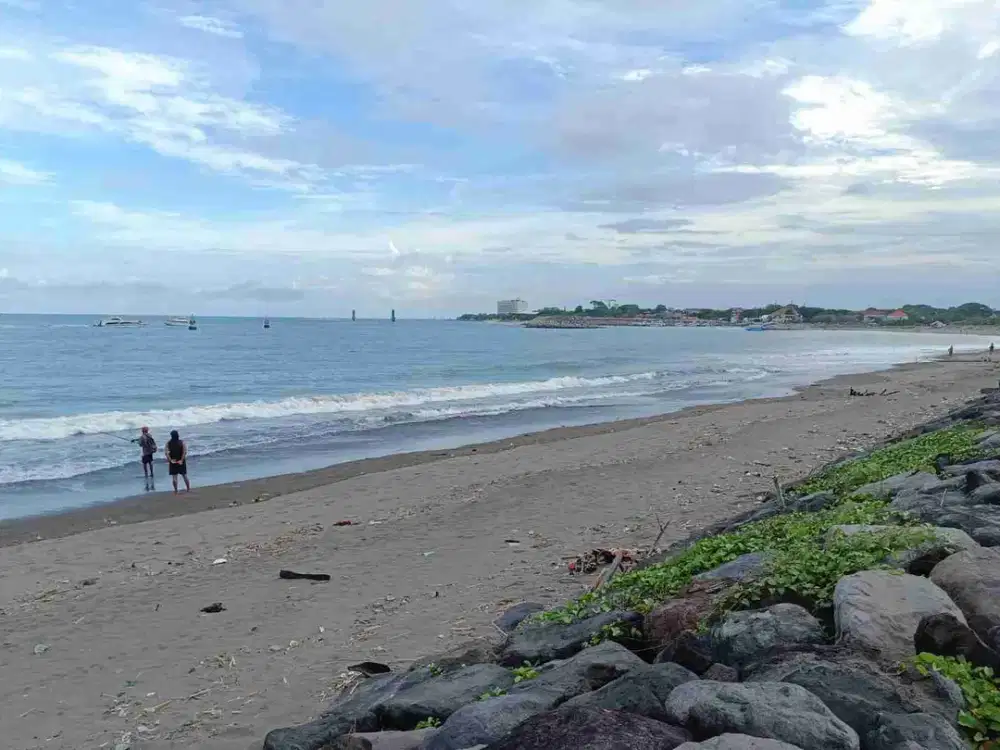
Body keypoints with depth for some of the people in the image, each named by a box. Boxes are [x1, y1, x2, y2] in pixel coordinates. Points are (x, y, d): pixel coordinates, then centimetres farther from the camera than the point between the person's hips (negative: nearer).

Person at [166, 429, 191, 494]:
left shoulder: (168, 443, -6)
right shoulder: (182, 442, -6)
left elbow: (167, 453, -15)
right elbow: (184, 452, -14)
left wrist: (170, 460, -12)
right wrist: (181, 460, -12)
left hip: (173, 462, -1)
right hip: (181, 461, 1)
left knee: (174, 477, 5)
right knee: (185, 475, 11)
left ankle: (176, 490, 5)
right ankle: (188, 489, 16)